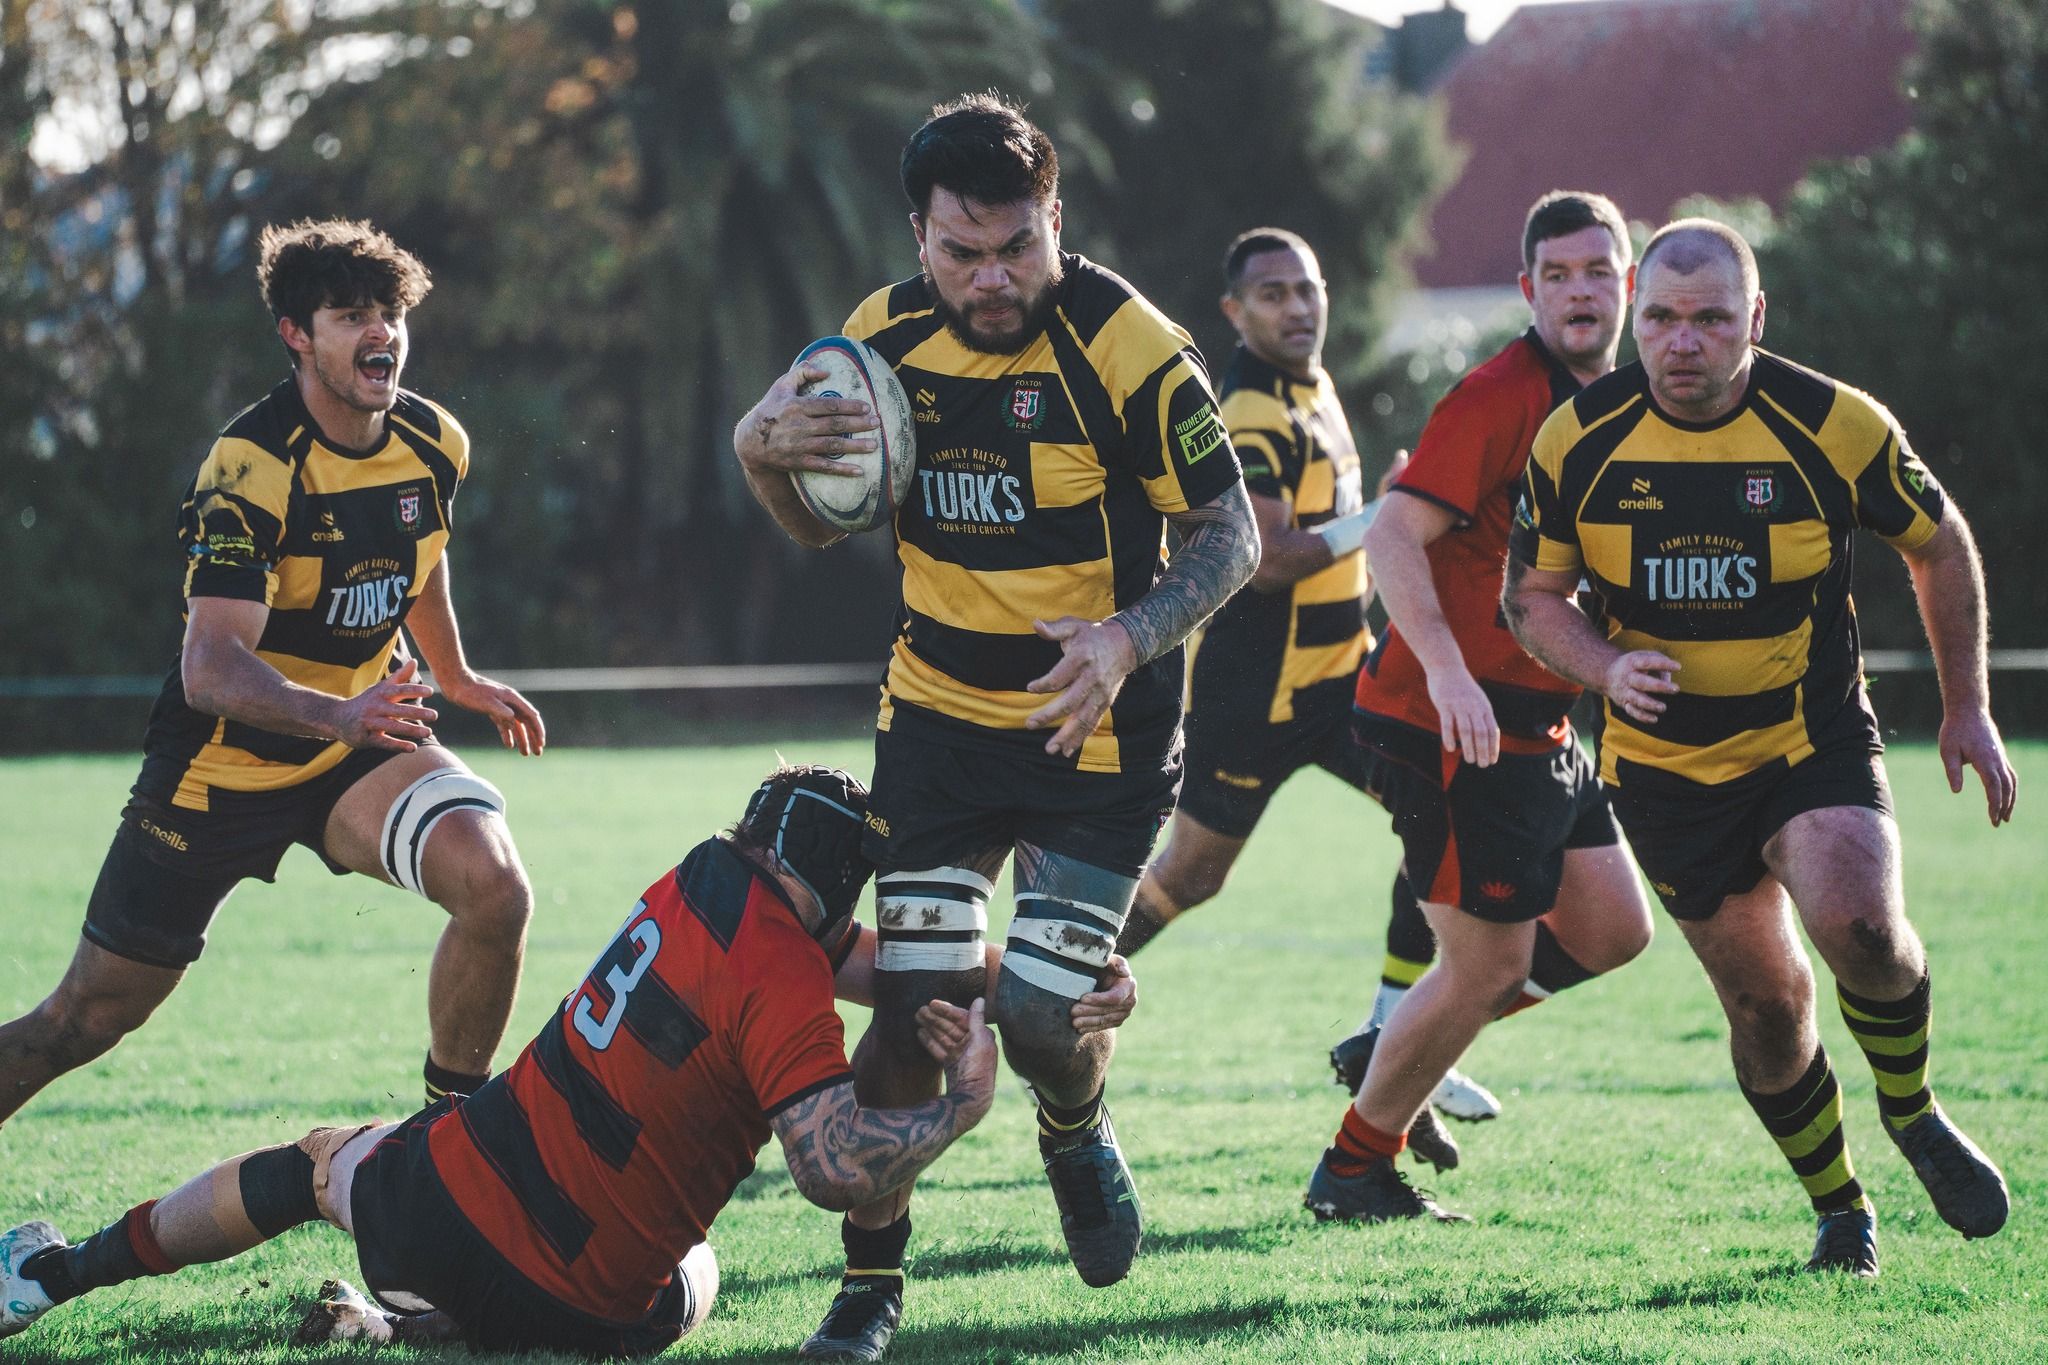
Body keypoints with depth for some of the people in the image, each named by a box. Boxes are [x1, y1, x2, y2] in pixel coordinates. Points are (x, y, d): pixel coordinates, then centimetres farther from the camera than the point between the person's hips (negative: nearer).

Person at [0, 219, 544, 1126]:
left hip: (367, 739, 4)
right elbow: (209, 667, -35)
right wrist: (338, 716, -51)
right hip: (225, 760, -4)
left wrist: (455, 678, 33)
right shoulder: (252, 467, -24)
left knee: (492, 884, -26)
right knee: (89, 1017, 1)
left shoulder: (435, 443, -4)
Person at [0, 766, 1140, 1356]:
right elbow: (838, 1168, -28)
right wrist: (962, 1106, -13)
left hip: (444, 1194, 5)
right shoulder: (781, 982, -19)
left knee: (322, 1159, 35)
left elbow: (866, 962, 12)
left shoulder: (711, 874, 3)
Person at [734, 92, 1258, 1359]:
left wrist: (1130, 638, -29)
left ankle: (1077, 1134, 27)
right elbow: (823, 522, 11)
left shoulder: (1124, 344, -17)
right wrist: (764, 449, -12)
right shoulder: (886, 333, -3)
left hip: (1099, 731, -3)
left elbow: (1230, 532, -11)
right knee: (917, 1003, -7)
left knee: (1042, 1017, -10)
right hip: (939, 718, 3)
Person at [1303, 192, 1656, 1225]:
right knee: (1492, 964, -5)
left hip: (1541, 728, 9)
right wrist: (1445, 667, -34)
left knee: (1613, 927, 11)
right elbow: (1395, 533, -24)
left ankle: (1390, 1052, 25)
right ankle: (1353, 1169, 11)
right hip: (1458, 725, -9)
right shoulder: (1500, 395, -16)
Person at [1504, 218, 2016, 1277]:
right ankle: (1838, 1209, 26)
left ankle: (1911, 1112, 2)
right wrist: (1607, 668, -17)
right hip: (1665, 766, 2)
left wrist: (1966, 708, 6)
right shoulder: (1578, 442, -9)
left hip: (1815, 740, -2)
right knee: (1763, 1005, 3)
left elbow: (1939, 545, 4)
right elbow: (1531, 593, 3)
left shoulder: (1837, 426, -13)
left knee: (1857, 921, -27)